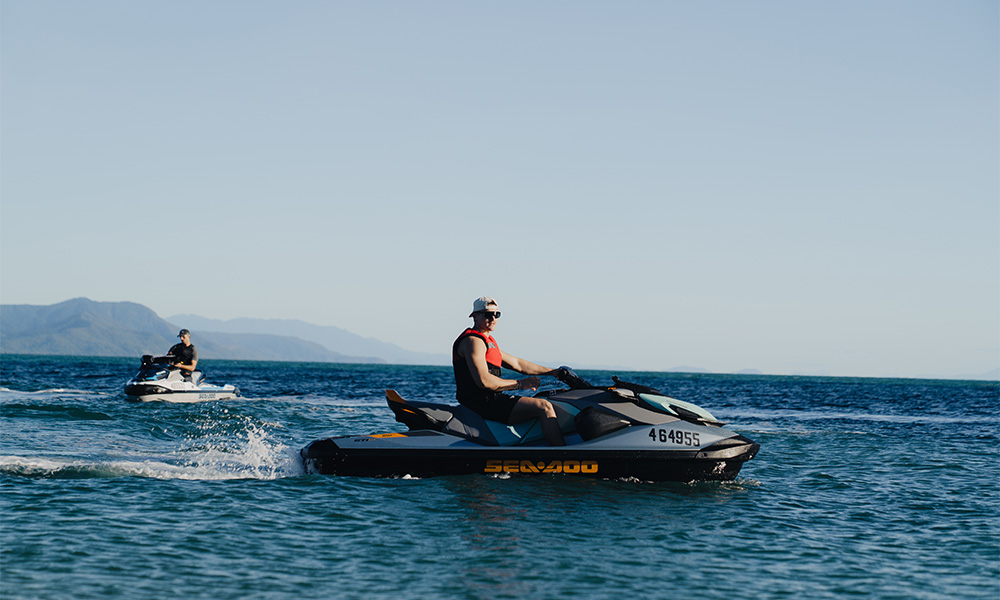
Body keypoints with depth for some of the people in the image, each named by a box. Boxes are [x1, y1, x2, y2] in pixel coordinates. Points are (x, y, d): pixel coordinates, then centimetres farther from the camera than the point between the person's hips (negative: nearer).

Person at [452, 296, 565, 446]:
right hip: (482, 403, -11)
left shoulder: (488, 341, 22)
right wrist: (519, 384, -15)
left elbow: (517, 364, 23)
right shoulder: (473, 341, -12)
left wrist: (553, 372, 19)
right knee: (544, 407, -20)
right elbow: (484, 381, -22)